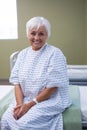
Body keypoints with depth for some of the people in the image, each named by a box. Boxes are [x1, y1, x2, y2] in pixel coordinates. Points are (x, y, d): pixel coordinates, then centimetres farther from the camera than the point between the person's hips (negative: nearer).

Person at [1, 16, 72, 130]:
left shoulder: (55, 54, -12)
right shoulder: (23, 54, 6)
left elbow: (53, 87, -15)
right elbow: (17, 81, 2)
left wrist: (30, 104, -15)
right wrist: (20, 104, -13)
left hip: (50, 100, -5)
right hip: (25, 99, 5)